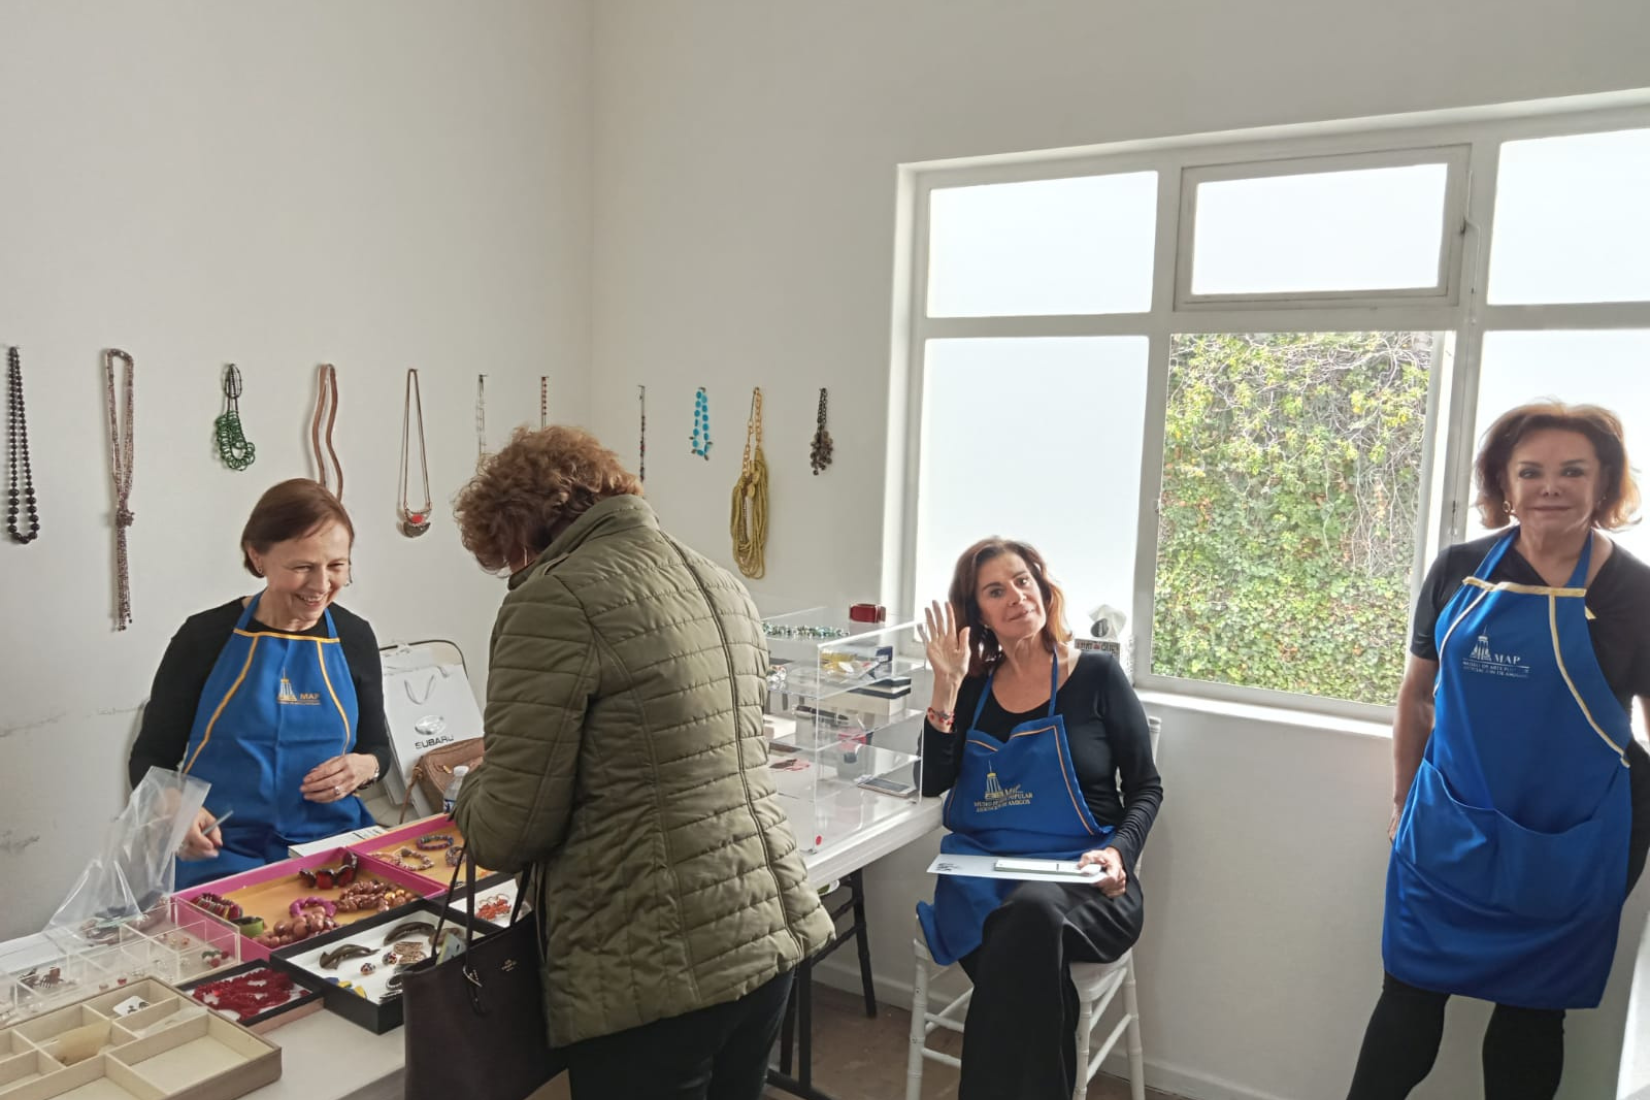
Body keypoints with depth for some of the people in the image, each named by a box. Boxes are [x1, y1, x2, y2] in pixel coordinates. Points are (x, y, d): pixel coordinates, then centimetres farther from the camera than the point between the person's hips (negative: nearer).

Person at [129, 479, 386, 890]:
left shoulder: (354, 637, 4)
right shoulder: (206, 636, -3)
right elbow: (151, 756, 5)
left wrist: (363, 767, -8)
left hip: (332, 844, 2)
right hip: (221, 852, -2)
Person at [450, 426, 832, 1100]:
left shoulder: (556, 596, -12)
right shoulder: (720, 584, 12)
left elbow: (507, 831, -13)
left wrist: (476, 787, 9)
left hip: (657, 969, -8)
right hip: (773, 932, 8)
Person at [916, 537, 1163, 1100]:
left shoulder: (1096, 675, 3)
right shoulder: (973, 686, 10)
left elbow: (1146, 789, 5)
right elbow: (932, 782, 0)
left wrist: (1119, 851, -14)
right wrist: (946, 685, -7)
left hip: (1082, 883, -1)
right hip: (981, 877, 2)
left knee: (1032, 910, -36)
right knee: (1029, 951, -33)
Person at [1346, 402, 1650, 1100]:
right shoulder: (1460, 571, -2)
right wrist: (1404, 803, 11)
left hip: (1568, 850, -1)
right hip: (1447, 830, 2)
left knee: (1531, 1012, 14)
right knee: (1409, 992, 11)